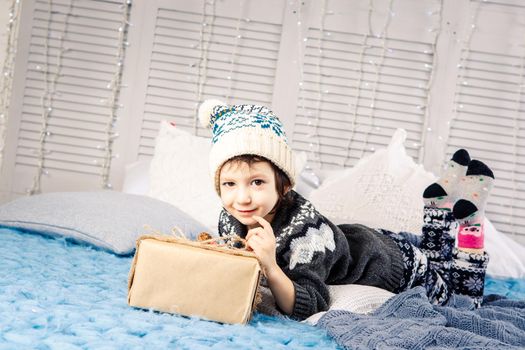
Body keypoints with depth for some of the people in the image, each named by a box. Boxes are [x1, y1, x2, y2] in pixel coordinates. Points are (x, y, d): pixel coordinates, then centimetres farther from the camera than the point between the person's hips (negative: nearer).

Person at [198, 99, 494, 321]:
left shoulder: (305, 228, -42)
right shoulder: (231, 219, -24)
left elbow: (309, 308, -44)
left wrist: (271, 267, -58)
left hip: (400, 267, -6)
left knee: (464, 300, 22)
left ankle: (468, 215, 21)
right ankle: (440, 202, 37)